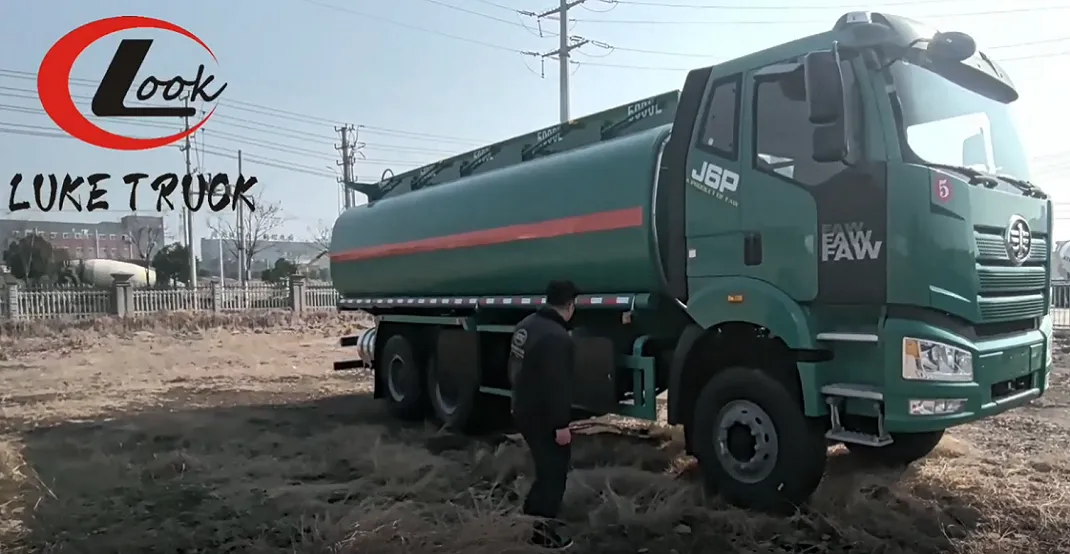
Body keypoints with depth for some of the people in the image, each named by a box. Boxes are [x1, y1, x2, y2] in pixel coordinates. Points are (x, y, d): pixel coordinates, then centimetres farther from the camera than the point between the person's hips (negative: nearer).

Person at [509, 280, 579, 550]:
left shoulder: (526, 325, 5)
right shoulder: (557, 337, -26)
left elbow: (515, 368, 16)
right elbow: (558, 385, -27)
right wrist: (561, 424, -22)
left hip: (523, 410, 9)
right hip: (543, 417, -9)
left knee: (547, 466, 23)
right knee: (555, 470, 3)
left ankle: (534, 514, 32)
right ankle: (542, 527, 9)